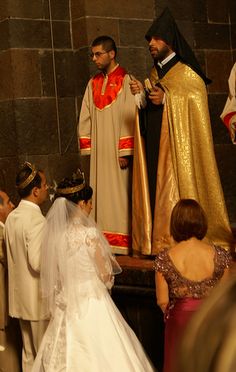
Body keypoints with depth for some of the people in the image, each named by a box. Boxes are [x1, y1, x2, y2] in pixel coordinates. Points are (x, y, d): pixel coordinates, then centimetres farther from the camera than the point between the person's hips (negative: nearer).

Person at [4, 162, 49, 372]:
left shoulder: (12, 217, 6)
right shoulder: (37, 220, -21)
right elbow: (37, 263, -25)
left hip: (21, 298, 8)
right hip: (38, 298, -8)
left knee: (28, 354, 18)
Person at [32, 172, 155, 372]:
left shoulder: (54, 234, 0)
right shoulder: (89, 234, -16)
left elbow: (53, 276, 8)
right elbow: (105, 275, -10)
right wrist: (110, 263, 10)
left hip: (65, 308, 6)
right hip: (92, 306, -6)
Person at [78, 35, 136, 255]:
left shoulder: (126, 81, -5)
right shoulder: (93, 84, 13)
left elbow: (129, 118, -11)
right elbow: (85, 119, 14)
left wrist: (125, 152, -16)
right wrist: (87, 147, 6)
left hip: (118, 151, -6)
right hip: (99, 152, 6)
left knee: (120, 194, -2)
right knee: (102, 194, 6)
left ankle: (123, 242, 4)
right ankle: (105, 242, 11)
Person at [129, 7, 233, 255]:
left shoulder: (187, 73, -5)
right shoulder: (154, 74, 17)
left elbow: (197, 103, -13)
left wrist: (166, 99, -19)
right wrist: (142, 95, -2)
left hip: (178, 145, -6)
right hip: (153, 146, 7)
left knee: (177, 191, -7)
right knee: (155, 188, 2)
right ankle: (158, 241, 5)